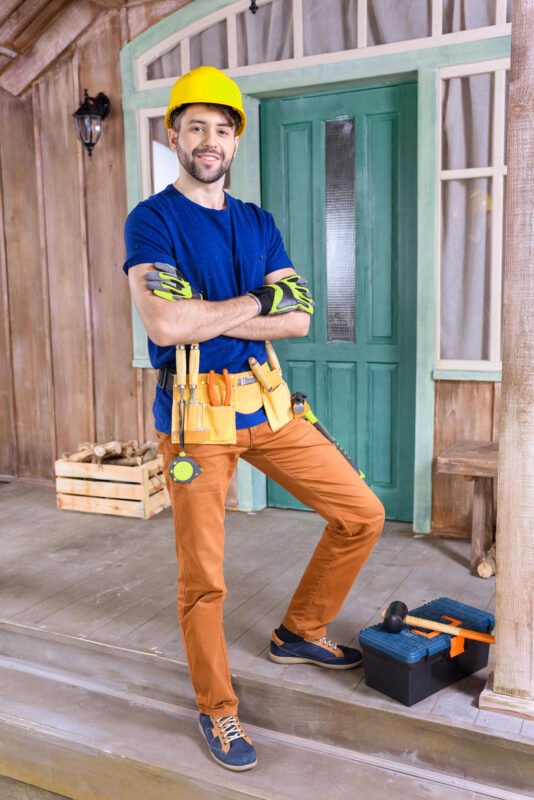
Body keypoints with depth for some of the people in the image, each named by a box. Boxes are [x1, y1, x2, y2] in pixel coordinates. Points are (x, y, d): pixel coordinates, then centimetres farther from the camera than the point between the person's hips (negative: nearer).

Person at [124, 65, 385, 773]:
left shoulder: (258, 224, 12)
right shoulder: (152, 221, -4)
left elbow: (299, 319, -1)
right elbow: (166, 325, -21)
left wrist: (206, 316, -12)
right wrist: (257, 299, -10)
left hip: (266, 401, 6)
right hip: (195, 413, -5)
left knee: (362, 514, 6)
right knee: (202, 575, 2)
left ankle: (299, 632, 27)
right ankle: (217, 710, 25)